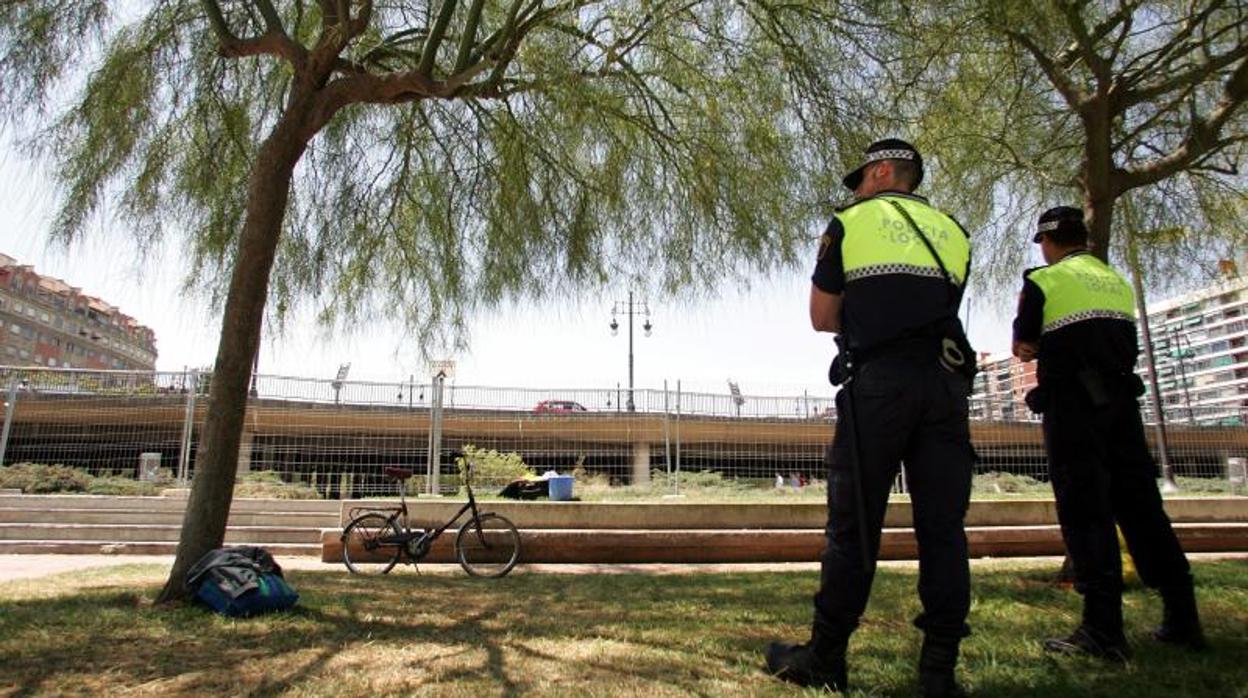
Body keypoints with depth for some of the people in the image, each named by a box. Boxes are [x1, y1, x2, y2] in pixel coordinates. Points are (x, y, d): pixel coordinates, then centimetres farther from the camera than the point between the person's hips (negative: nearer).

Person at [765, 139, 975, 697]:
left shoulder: (851, 222, 7)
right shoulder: (952, 232, 18)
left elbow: (822, 317, 8)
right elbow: (940, 309, 19)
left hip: (879, 383, -4)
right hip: (946, 381, 4)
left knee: (853, 525, 0)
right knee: (942, 527, 5)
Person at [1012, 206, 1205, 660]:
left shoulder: (1043, 282, -2)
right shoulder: (1118, 281, 18)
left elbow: (1022, 346, 1)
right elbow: (1121, 343, 20)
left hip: (1072, 405, -6)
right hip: (1122, 402, 6)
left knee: (1085, 512, -6)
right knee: (1141, 506, 11)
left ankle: (1103, 631, -7)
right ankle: (1183, 620, 16)